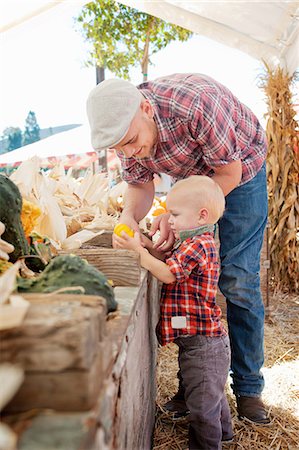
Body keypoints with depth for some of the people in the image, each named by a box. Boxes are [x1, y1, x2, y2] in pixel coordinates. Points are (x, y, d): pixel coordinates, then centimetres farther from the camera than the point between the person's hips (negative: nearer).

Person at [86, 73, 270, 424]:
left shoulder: (194, 104, -39)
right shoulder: (127, 131, -20)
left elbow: (229, 173, -27)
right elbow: (140, 185, -7)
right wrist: (128, 218, -29)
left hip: (240, 170, -4)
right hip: (189, 176, 5)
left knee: (237, 280, -9)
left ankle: (248, 387, 8)